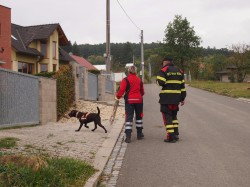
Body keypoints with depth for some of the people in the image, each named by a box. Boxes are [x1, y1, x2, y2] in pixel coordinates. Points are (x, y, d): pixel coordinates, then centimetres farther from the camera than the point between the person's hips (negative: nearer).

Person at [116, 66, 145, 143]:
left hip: (129, 100, -3)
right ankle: (139, 134, 25)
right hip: (138, 100, 3)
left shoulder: (126, 80, -7)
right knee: (139, 117, 17)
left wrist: (118, 96, 3)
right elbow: (142, 92, 13)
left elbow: (121, 90, -13)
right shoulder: (139, 80, 7)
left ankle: (128, 136, -13)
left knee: (129, 117, -4)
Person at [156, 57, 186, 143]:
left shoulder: (164, 70, -5)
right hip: (176, 98, 6)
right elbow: (182, 85, 12)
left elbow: (160, 82, -18)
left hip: (166, 98, -6)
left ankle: (171, 137, -4)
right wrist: (183, 98, 15)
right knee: (174, 115, 21)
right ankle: (176, 134, 19)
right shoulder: (179, 71, 14)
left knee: (167, 117, -1)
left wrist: (157, 79, 5)